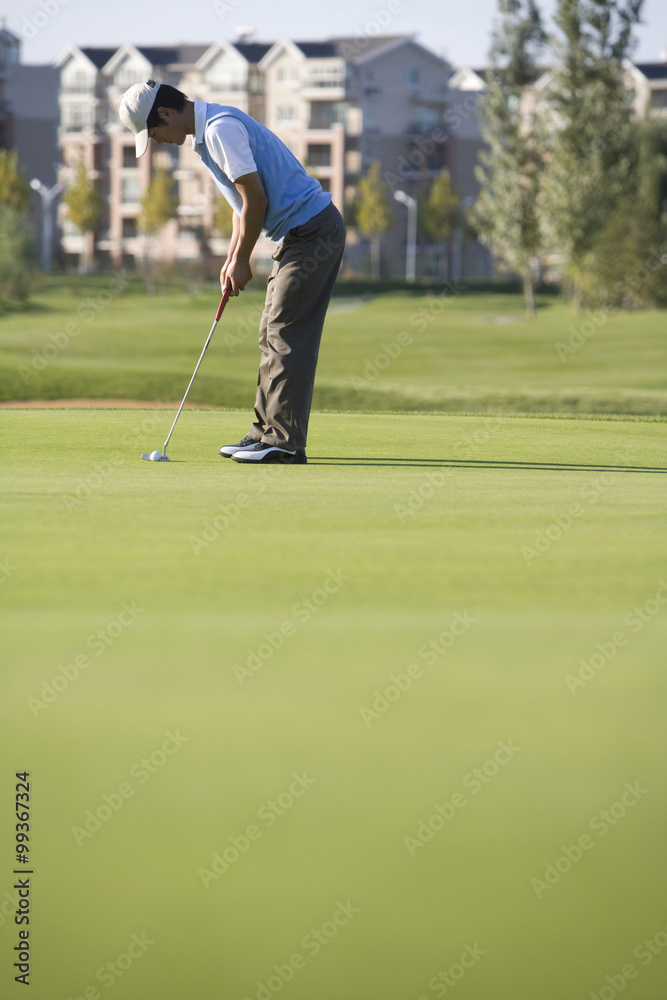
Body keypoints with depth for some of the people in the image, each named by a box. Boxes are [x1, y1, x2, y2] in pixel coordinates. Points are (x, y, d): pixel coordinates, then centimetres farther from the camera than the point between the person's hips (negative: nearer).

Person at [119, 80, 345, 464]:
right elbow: (244, 202, 23)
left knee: (288, 336, -10)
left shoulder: (220, 129, -17)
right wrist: (232, 259, 15)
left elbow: (255, 197, -20)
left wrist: (242, 260, -10)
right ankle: (268, 432, 16)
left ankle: (285, 442, -10)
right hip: (299, 234, 11)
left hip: (312, 229, -11)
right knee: (274, 335, 12)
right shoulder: (209, 132, 16)